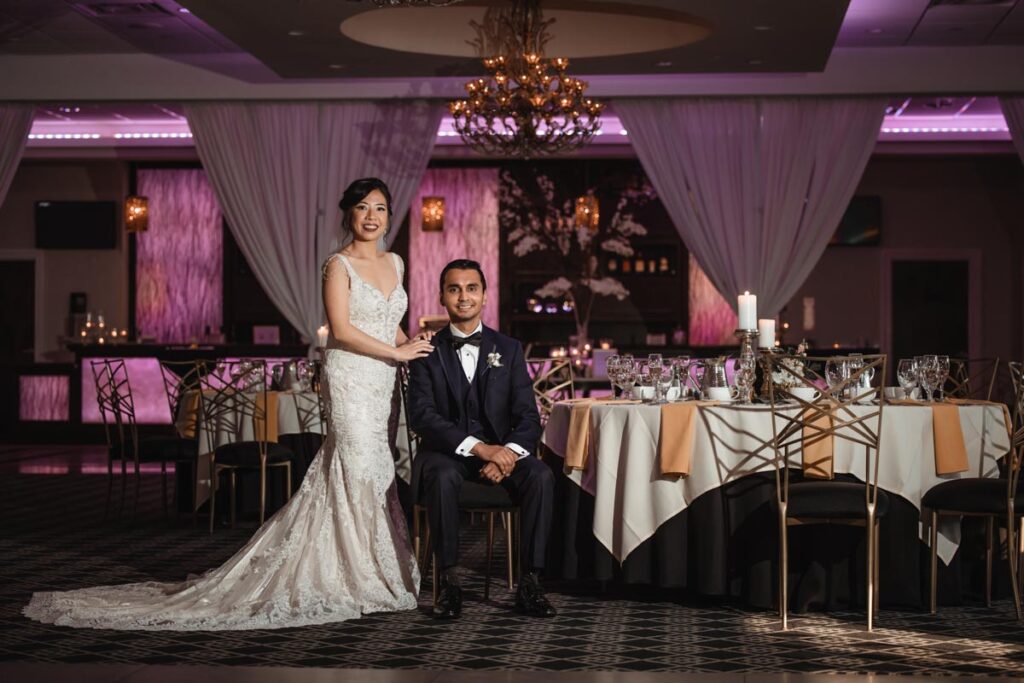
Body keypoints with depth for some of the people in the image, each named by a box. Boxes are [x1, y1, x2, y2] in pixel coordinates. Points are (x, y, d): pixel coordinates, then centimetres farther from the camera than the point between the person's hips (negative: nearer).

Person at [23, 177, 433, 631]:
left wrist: (413, 343, 7)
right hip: (350, 380, -7)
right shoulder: (339, 265, -7)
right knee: (361, 471, -6)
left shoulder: (394, 263, 15)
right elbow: (341, 329, -17)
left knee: (377, 473, 6)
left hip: (383, 384, 7)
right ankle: (359, 580, 2)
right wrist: (397, 353, -13)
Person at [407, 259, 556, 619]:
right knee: (443, 477, -36)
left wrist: (508, 453, -21)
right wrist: (478, 447, -24)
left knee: (541, 476, -28)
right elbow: (421, 415, -11)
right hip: (446, 452, -2)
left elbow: (528, 417, 2)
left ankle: (530, 583, -22)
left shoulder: (509, 349, 9)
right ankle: (449, 582, -24)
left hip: (502, 451, 2)